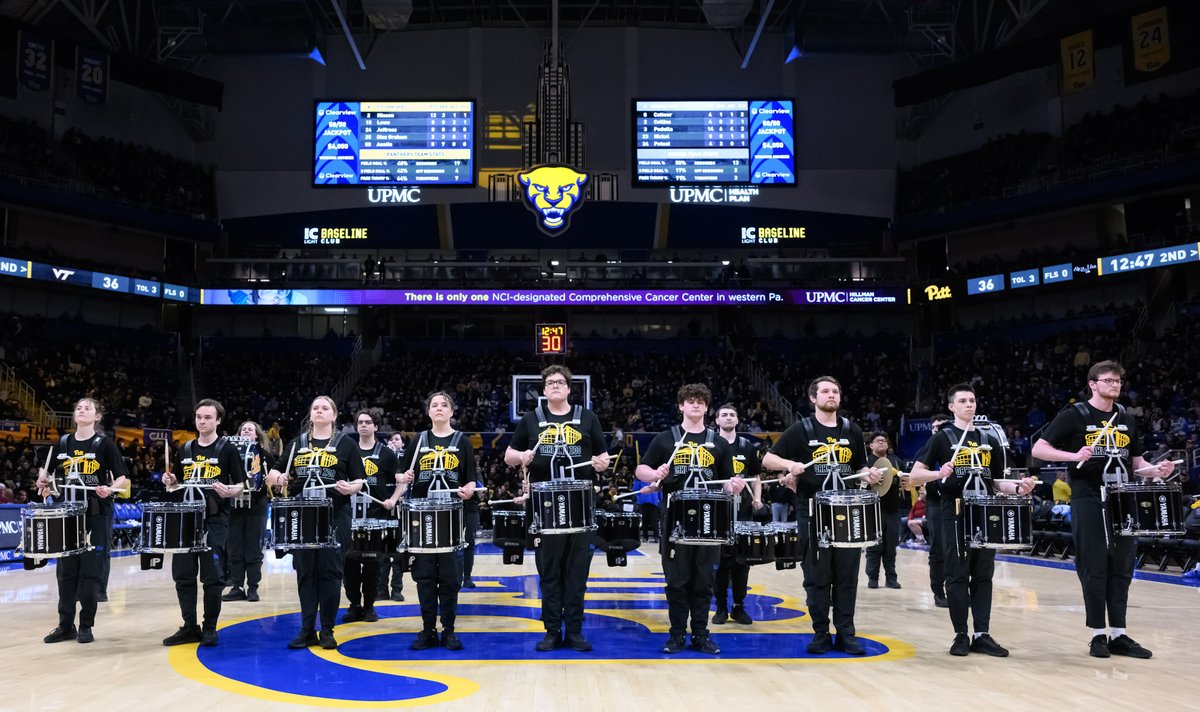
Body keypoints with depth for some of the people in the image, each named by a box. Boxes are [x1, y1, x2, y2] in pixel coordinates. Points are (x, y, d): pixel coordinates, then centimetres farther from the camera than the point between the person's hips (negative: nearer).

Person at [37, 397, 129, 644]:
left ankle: (86, 626, 8)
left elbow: (123, 478, -5)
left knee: (90, 571, -1)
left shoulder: (104, 444, -3)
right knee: (66, 570, 6)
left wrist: (110, 489, -25)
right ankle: (66, 625, 15)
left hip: (97, 515, -4)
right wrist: (46, 484, -2)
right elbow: (49, 474, 19)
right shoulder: (62, 444, 9)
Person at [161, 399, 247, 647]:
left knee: (213, 577, -2)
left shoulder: (227, 449, -1)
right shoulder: (185, 450, 13)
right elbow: (177, 486, 21)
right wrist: (170, 483, -1)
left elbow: (240, 485, -2)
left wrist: (229, 491, -23)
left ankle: (210, 629, 8)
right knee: (183, 575, 6)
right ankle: (190, 627, 17)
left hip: (214, 521, -5)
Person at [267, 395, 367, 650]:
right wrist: (278, 478, -6)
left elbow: (360, 481, 1)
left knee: (330, 572, -1)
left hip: (334, 518, -3)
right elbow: (275, 472, 16)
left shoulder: (346, 444, 2)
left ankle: (327, 631, 8)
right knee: (305, 572, 6)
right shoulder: (296, 444, 12)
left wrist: (350, 488, -20)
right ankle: (307, 630, 14)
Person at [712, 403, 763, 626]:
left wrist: (757, 498, 1)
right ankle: (721, 607, 11)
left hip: (743, 510, 2)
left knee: (742, 559, 5)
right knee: (720, 559, 1)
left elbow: (755, 477, 16)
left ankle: (739, 607, 15)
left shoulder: (747, 446, 11)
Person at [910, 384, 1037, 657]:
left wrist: (1018, 488, -2)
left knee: (984, 575, 6)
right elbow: (914, 477, -5)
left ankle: (982, 634, 11)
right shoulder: (942, 438, 0)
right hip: (955, 516, -4)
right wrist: (939, 473, -23)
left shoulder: (990, 440, 14)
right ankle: (961, 635, 8)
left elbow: (997, 482, 18)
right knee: (957, 576, 0)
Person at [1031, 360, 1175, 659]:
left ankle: (1118, 634, 15)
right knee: (1094, 569, -1)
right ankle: (1098, 635, 9)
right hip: (1089, 501, -5)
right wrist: (1074, 455, -22)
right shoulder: (1074, 415, -3)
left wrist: (1157, 470, -2)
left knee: (1122, 569, 7)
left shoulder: (1127, 420, 14)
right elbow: (1038, 449, -7)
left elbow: (1136, 462, 19)